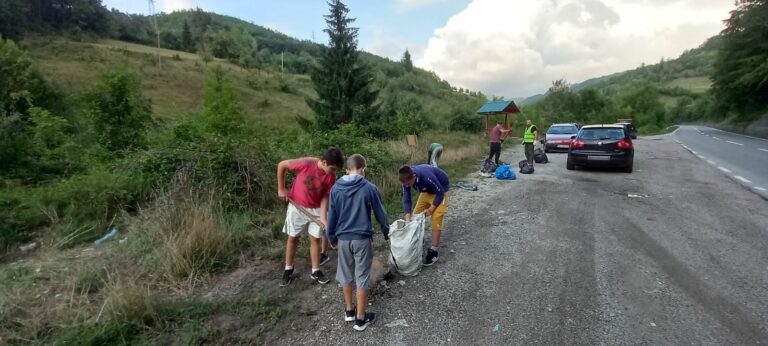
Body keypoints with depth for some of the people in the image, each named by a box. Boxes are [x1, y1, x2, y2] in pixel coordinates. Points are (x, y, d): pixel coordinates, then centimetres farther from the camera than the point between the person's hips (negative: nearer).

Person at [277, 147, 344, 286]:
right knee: (293, 238, 10)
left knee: (315, 239, 6)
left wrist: (323, 217, -17)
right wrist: (281, 189, -10)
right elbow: (281, 165, -13)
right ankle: (288, 270, 27)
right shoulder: (306, 163, -26)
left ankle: (315, 271, 21)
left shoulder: (331, 176, -15)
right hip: (296, 206, -2)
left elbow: (325, 197, -8)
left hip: (316, 209, 2)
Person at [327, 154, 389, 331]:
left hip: (343, 238, 3)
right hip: (362, 238, -3)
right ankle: (361, 318, 17)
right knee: (362, 277, 7)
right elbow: (380, 213, -1)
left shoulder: (336, 188, -2)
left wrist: (332, 238, 16)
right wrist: (385, 231, 17)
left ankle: (349, 311, 34)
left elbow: (332, 216, 3)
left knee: (346, 274, 19)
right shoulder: (370, 188, -11)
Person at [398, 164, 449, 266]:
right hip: (427, 190, 6)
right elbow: (406, 199, -20)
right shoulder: (407, 179, -24)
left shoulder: (427, 177, -42)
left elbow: (440, 193, -27)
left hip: (440, 191, -6)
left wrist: (431, 209, -22)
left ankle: (433, 252, -7)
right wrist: (408, 219, -28)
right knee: (416, 214, 5)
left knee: (436, 218, -14)